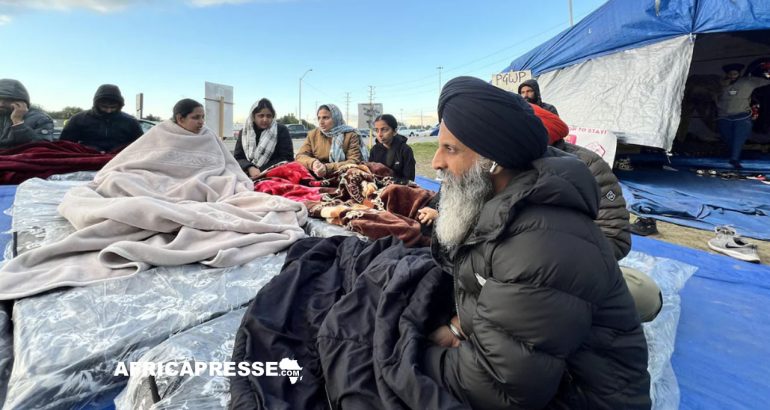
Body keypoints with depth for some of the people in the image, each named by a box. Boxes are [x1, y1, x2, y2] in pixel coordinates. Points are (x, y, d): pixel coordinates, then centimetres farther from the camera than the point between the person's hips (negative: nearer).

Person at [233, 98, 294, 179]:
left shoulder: (281, 130, 3)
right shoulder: (244, 132, 13)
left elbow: (287, 158, -4)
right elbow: (238, 158, 8)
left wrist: (262, 171, -12)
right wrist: (250, 168, -14)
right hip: (249, 177, 3)